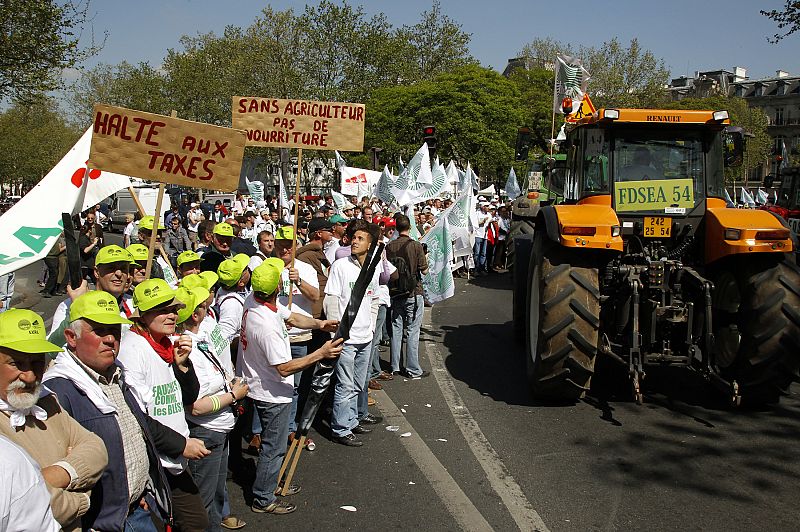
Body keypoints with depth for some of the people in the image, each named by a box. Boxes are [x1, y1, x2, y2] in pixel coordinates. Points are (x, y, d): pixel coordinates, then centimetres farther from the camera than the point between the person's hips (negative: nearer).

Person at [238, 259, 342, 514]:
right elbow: (284, 368, -30)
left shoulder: (253, 299, -8)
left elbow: (292, 317, 6)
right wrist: (321, 353, -29)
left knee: (273, 442, 26)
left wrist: (320, 324, -9)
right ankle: (263, 500, 22)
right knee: (273, 447, 8)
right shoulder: (267, 325, -35)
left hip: (259, 385, 10)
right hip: (272, 393, -9)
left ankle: (271, 483, 44)